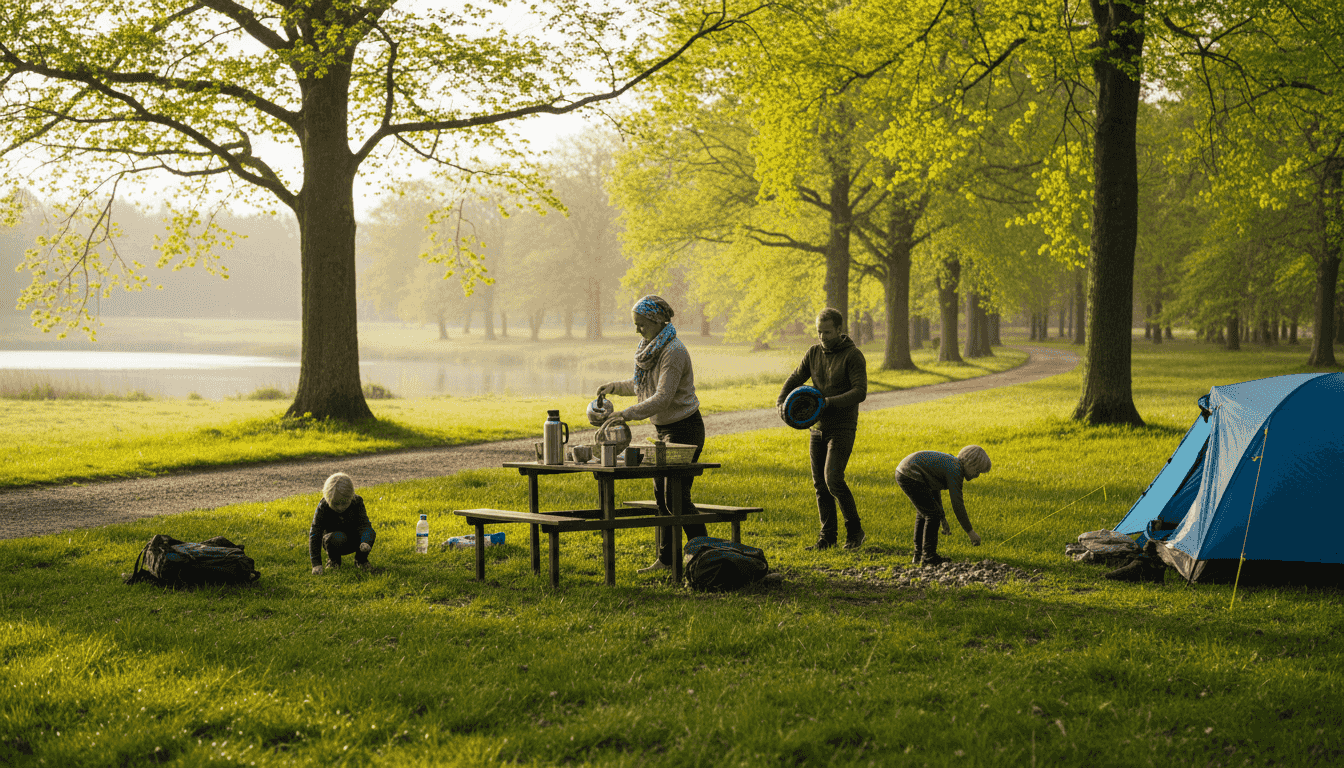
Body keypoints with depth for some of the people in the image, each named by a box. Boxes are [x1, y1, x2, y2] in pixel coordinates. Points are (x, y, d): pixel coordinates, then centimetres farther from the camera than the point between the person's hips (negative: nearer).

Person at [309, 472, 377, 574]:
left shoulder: (357, 502, -17)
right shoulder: (323, 508, -23)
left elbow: (364, 524, -25)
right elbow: (315, 535, -24)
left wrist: (365, 542, -49)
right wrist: (316, 564, -32)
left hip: (353, 542, 2)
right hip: (334, 542, -2)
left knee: (370, 533, -28)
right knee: (338, 537, -37)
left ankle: (361, 559, 1)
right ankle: (333, 560, -4)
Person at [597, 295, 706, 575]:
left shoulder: (673, 351, -21)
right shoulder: (651, 346, 8)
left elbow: (663, 397, -29)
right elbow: (645, 383, 25)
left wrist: (628, 413, -36)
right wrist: (614, 387, 18)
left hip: (684, 429, -9)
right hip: (665, 429, 9)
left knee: (676, 496, -10)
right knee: (661, 494, 10)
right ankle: (666, 559, 17)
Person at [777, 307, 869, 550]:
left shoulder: (853, 356, -11)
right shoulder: (814, 352, 7)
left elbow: (860, 392, -19)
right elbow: (795, 379, 10)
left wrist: (829, 401, -30)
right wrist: (781, 401, -9)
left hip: (843, 428, -6)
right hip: (818, 427, 6)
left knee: (833, 479, -16)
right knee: (820, 484, 6)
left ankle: (855, 531, -1)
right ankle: (827, 536, 14)